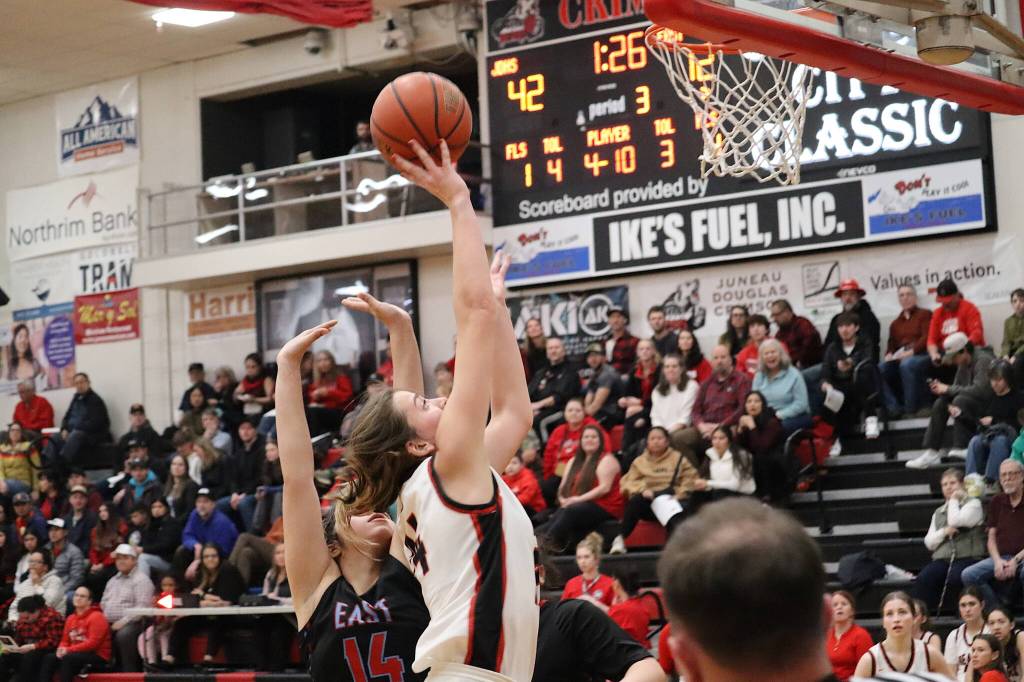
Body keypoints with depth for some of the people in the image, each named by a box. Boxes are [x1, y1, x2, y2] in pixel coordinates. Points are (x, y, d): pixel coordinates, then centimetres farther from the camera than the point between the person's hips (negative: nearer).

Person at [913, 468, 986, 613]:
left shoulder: (973, 504, 10)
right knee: (923, 579, -28)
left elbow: (956, 521, -10)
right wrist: (944, 532, -2)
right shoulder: (938, 512, 27)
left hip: (967, 558, -4)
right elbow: (929, 542, 17)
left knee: (955, 578, -38)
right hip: (942, 559, 4)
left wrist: (954, 500, 6)